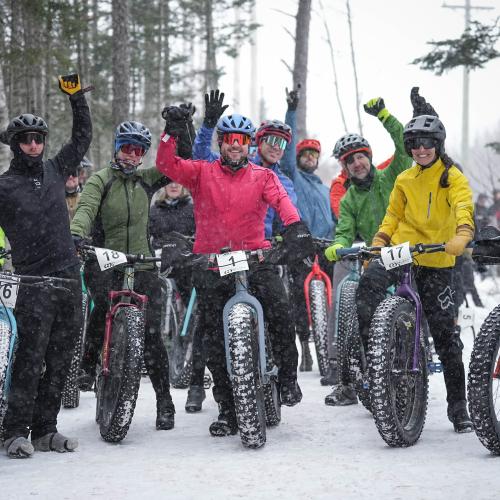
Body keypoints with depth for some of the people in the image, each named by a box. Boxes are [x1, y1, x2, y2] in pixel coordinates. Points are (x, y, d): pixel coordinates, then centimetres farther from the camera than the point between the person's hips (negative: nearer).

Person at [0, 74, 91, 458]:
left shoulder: (55, 170, 13)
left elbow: (83, 136, 20)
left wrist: (76, 95, 15)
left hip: (69, 278, 5)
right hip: (33, 282, -5)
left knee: (61, 358, 7)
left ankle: (45, 429, 14)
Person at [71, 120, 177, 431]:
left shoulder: (147, 180, 11)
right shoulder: (101, 180, 3)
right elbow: (86, 209, -14)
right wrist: (76, 235, -34)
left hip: (143, 265, 2)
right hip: (105, 263, -2)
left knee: (152, 333, -3)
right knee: (104, 304, -33)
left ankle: (165, 401, 5)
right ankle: (88, 365, -14)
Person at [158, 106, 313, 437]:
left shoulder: (262, 176, 9)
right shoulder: (202, 172, 10)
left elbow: (280, 199, -10)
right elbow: (166, 165, -4)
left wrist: (295, 226, -31)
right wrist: (172, 132, -20)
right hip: (211, 262, 1)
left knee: (278, 307, -25)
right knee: (215, 338, 1)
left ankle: (288, 377, -4)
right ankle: (228, 410, 11)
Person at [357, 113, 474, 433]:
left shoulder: (453, 177, -1)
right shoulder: (404, 181, 12)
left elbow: (464, 207, -18)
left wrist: (462, 235, -38)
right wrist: (377, 245, 6)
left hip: (437, 263, -2)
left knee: (446, 334, 0)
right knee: (370, 281, -31)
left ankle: (458, 407, 11)